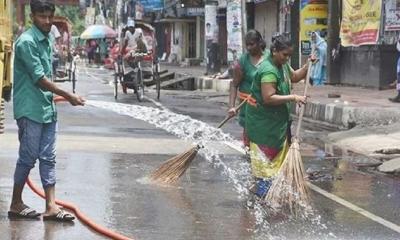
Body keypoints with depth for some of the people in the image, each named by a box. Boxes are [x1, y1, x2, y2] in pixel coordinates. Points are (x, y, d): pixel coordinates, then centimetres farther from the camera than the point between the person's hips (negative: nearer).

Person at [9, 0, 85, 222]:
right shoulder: (26, 42, -15)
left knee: (48, 158, 6)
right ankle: (16, 204, 12)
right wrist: (68, 96, -15)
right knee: (28, 157, -1)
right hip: (30, 110, -8)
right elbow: (39, 79, -18)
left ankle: (51, 206, 6)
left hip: (47, 109, 8)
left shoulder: (46, 40, 12)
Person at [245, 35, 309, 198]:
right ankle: (262, 189, 4)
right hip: (262, 119, -10)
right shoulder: (268, 71, -26)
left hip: (277, 119, 10)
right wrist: (292, 98, -29)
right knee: (265, 154, -3)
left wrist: (307, 66, 7)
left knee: (279, 151, 15)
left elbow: (294, 77, 23)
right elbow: (269, 98, -31)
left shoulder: (282, 65, 5)